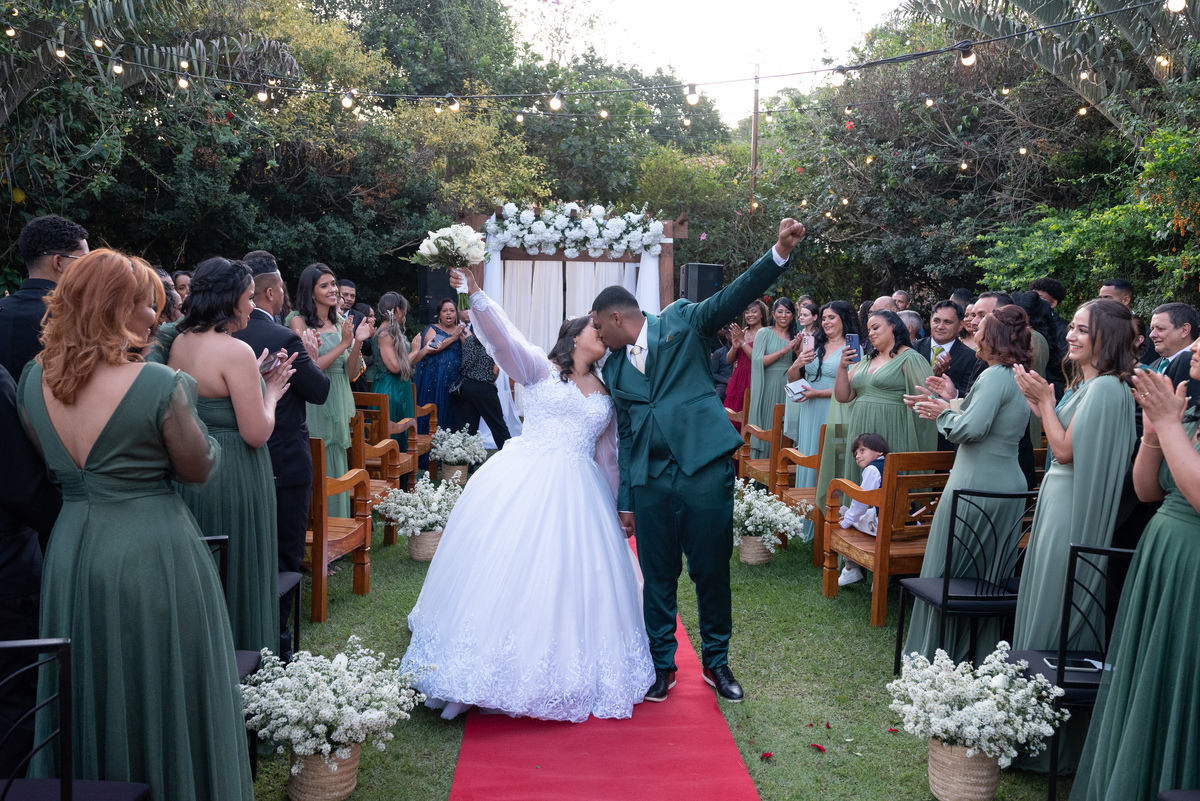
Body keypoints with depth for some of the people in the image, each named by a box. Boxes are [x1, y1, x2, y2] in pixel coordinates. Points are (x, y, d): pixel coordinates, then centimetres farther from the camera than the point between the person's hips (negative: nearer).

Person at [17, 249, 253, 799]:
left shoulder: (33, 379, -1)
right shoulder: (161, 384, -19)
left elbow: (50, 465, 11)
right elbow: (198, 469, -9)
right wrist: (184, 403, 2)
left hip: (71, 552, 6)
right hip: (153, 552, -5)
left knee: (90, 692, 22)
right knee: (158, 691, 11)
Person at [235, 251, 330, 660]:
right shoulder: (285, 339, -19)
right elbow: (319, 391, -10)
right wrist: (312, 357, 8)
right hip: (285, 462, -7)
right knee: (285, 556, 4)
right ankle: (276, 646, 10)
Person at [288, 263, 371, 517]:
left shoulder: (340, 322, 10)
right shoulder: (299, 321, -7)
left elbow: (347, 370, 9)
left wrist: (358, 342, -7)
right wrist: (343, 344, -16)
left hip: (338, 403, 6)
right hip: (314, 405, -6)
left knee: (336, 469, 13)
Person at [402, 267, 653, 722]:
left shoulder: (604, 395, 16)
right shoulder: (539, 368, 3)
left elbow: (606, 455, 22)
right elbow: (504, 339, -15)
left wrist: (612, 510, 23)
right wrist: (476, 295, -30)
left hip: (577, 496, 4)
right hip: (522, 485, -4)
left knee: (573, 581, 4)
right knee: (508, 571, -3)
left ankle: (563, 682, 20)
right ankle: (484, 674, 9)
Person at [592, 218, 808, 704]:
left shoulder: (682, 322, 5)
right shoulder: (614, 368, 16)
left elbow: (735, 296, -8)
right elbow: (626, 436, 17)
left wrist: (780, 252, -23)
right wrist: (625, 501, 14)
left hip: (704, 470, -4)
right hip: (650, 481, 4)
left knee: (712, 571, 6)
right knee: (657, 576, 10)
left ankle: (716, 661, 25)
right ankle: (662, 665, 26)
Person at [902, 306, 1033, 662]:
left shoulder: (995, 376, -15)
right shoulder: (1021, 379, 12)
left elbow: (971, 428, -24)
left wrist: (944, 414, -6)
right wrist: (945, 408, 14)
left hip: (976, 485, -9)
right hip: (1009, 484, 9)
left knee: (947, 572, 4)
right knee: (987, 577, 16)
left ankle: (937, 656, 13)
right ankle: (982, 656, 26)